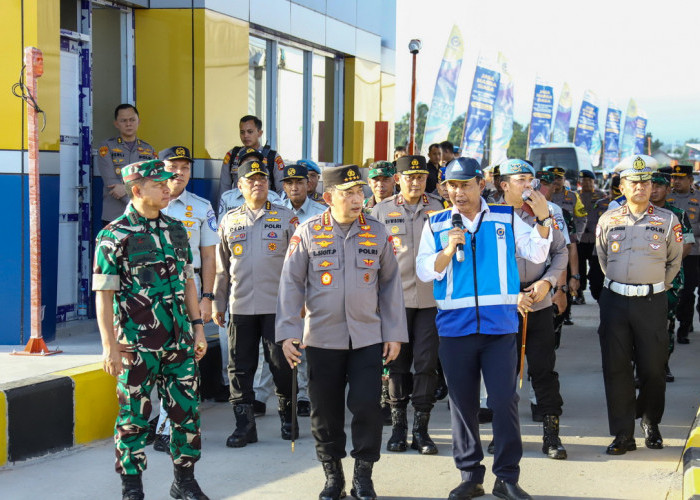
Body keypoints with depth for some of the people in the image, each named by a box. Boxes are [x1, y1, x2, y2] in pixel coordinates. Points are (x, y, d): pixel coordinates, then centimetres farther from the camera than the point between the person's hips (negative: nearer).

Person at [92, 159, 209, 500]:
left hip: (179, 343, 5)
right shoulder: (114, 236, -7)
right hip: (137, 346, -5)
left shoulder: (175, 230, 10)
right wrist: (110, 345, -13)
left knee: (187, 411, 8)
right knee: (134, 418, 3)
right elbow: (103, 294, -9)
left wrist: (197, 327, 12)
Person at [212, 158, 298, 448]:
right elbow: (222, 267, 15)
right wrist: (218, 304, 12)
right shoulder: (229, 221, 12)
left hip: (278, 305, -2)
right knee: (240, 367, 3)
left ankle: (288, 418, 18)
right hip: (240, 307, 2)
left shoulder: (286, 218, 5)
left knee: (282, 365, 1)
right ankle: (244, 425, 11)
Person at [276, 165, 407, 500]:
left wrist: (394, 333, 4)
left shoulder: (377, 232, 4)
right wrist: (288, 332, -6)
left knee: (367, 406, -5)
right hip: (322, 339, 0)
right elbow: (291, 283, 0)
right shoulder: (308, 232, -1)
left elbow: (390, 283, 7)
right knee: (325, 411, 6)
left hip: (368, 338, 0)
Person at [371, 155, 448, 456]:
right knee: (397, 363, 4)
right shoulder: (382, 211, 6)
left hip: (430, 298, 0)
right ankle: (398, 427, 14)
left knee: (426, 363, -2)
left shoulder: (437, 207, 7)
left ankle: (421, 429, 7)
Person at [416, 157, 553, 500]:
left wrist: (543, 220, -11)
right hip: (454, 326, 1)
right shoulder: (436, 224, 6)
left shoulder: (506, 218, 5)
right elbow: (424, 271, 2)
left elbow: (536, 254, 3)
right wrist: (448, 249, -14)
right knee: (462, 403, 7)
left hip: (499, 326, -1)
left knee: (504, 401, -4)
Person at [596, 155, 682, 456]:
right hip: (615, 301, 1)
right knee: (616, 368, 1)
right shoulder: (608, 220, 6)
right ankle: (623, 434, 7)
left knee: (652, 368, 3)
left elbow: (674, 262, 12)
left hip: (651, 303, -1)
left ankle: (651, 425, 24)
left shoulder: (667, 221, 2)